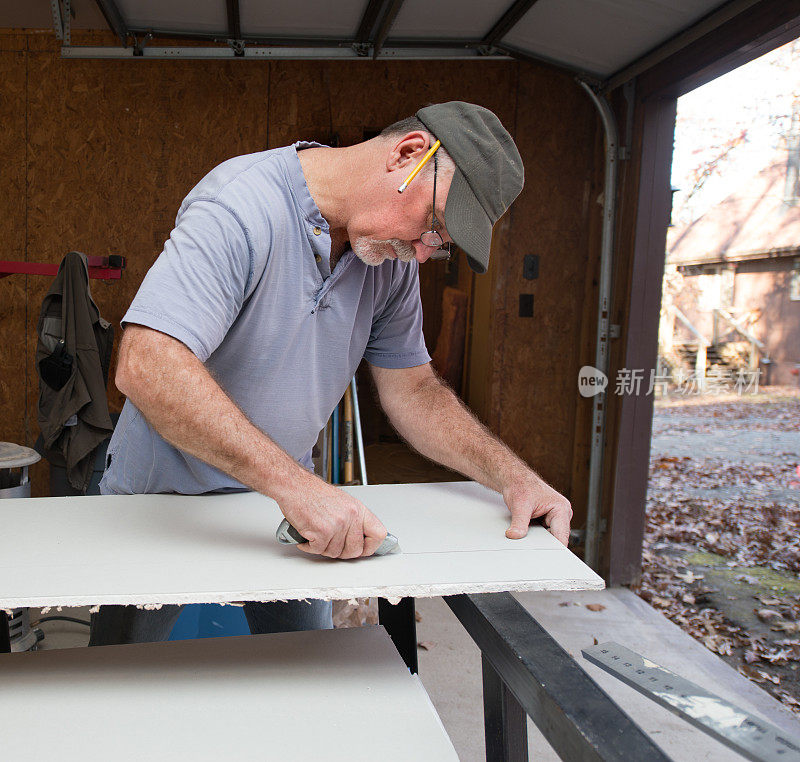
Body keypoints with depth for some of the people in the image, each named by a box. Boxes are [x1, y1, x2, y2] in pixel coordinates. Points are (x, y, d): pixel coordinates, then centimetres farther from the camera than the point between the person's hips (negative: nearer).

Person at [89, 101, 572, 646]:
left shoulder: (393, 256, -6)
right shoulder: (242, 206, -30)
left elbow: (412, 388, 1)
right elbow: (146, 367, -40)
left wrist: (513, 476, -12)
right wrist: (293, 483, -45)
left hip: (284, 496, 5)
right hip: (165, 494, -5)